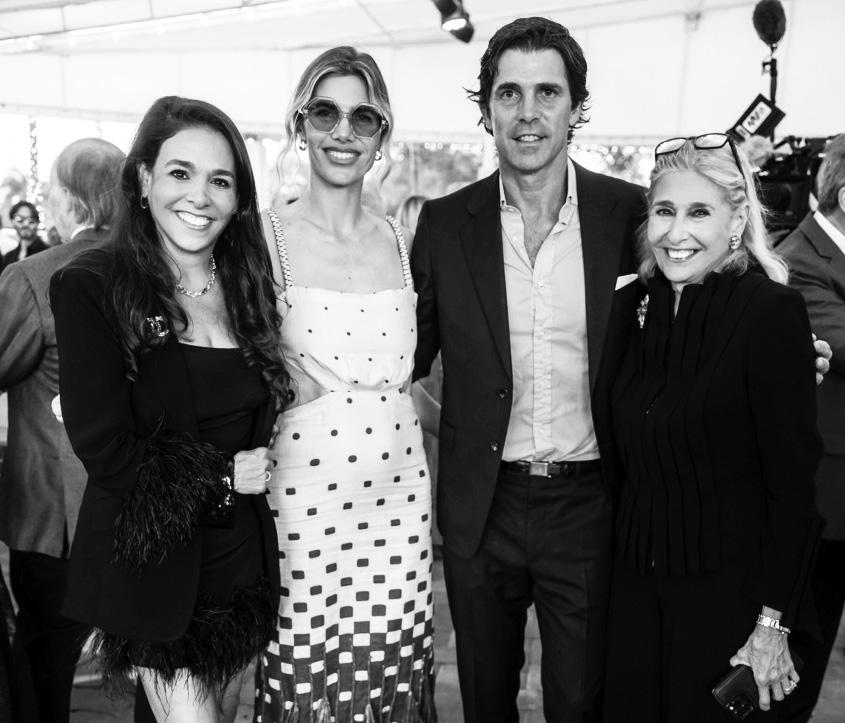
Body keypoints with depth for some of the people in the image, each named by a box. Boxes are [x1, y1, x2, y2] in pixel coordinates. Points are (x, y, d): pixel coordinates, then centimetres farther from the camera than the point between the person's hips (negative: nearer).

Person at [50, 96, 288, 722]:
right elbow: (103, 447, -14)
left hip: (243, 559, 5)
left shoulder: (246, 286, 4)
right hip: (152, 570, -4)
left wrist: (258, 471, -8)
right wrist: (219, 476, -9)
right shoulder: (91, 289, -11)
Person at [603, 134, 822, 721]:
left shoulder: (771, 310, -14)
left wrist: (774, 623, -14)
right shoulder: (644, 309, 3)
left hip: (728, 590, -5)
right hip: (637, 581, 5)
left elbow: (793, 484, -14)